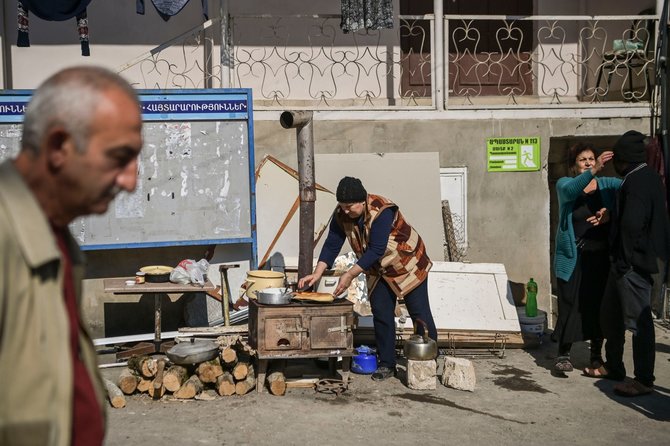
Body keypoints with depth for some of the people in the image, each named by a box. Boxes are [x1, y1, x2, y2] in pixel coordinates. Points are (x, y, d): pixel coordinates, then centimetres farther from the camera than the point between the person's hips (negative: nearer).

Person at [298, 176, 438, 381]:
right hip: (379, 270, 6)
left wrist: (350, 275, -37)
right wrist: (316, 274, -22)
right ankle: (386, 364, 10)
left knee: (420, 314, 0)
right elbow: (332, 245, -11)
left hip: (408, 264, -6)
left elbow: (376, 250, -36)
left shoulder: (381, 211, -34)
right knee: (381, 315, 2)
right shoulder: (341, 214, -14)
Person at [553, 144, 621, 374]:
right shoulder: (565, 184, 2)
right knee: (570, 304, -4)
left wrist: (609, 214, -22)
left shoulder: (608, 185, 7)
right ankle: (564, 354, 5)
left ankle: (597, 354, 20)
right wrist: (593, 171, -35)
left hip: (601, 256, 2)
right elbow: (570, 190, -21)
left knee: (598, 304, 6)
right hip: (573, 257, -2)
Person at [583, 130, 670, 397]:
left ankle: (644, 380, 1)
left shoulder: (636, 182, -18)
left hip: (633, 262, -11)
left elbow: (631, 224, -25)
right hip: (625, 262, 11)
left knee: (638, 320, -5)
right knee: (610, 314, 19)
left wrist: (624, 260, -19)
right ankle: (613, 367, 31)